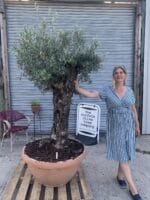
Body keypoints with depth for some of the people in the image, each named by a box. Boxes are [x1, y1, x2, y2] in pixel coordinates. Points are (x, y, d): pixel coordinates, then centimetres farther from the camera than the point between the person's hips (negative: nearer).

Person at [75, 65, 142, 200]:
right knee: (122, 156, 0)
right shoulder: (107, 90, -7)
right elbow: (90, 94, -18)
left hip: (128, 126, 3)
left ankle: (120, 175, 39)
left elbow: (133, 109, 9)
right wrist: (77, 88, -28)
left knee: (125, 154, 11)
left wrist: (137, 125, 13)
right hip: (115, 127, -3)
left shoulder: (129, 91, 2)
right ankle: (133, 189, 11)